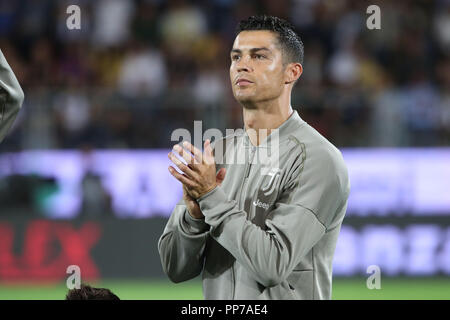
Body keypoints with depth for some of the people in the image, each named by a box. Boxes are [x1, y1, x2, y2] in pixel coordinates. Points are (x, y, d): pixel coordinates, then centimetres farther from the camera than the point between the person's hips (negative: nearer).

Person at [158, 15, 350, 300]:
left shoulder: (317, 159, -12)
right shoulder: (218, 154, 5)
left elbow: (273, 266, -20)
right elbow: (176, 268, 3)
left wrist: (211, 197, -19)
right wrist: (194, 212, -14)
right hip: (218, 299, 5)